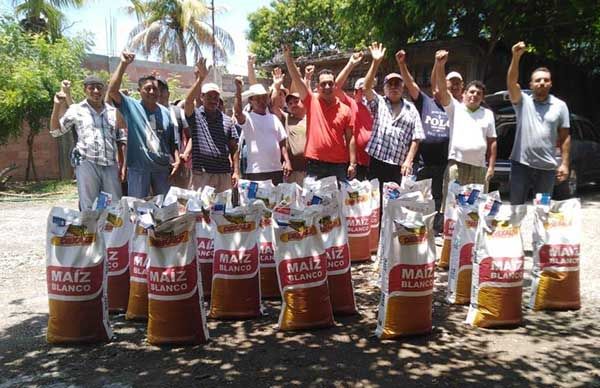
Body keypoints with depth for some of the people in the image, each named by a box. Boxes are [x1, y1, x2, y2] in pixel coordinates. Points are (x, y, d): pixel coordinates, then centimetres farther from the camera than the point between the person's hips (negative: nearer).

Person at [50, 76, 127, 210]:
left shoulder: (113, 112, 14)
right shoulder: (76, 110, 7)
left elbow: (121, 140, 15)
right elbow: (55, 131, 7)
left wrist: (123, 166, 8)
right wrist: (57, 106, -4)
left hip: (111, 165, 3)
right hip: (87, 164, -2)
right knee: (89, 208, 1)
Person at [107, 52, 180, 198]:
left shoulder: (165, 113, 8)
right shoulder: (132, 106, -2)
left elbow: (173, 141, 11)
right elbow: (112, 91, -17)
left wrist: (176, 159, -2)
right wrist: (123, 64, -19)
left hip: (162, 167, 3)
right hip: (138, 167, -3)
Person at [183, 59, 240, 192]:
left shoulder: (227, 120, 10)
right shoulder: (196, 116, 2)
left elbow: (233, 147, 8)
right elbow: (188, 101, -19)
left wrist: (235, 171, 1)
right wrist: (200, 78, -24)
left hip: (224, 174, 3)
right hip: (201, 174, -3)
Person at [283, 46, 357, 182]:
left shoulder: (345, 110, 5)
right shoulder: (312, 102, 4)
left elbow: (350, 138, 4)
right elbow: (297, 79, -5)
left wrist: (352, 164, -2)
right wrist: (288, 57, -14)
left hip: (338, 165, 1)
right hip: (314, 164, -1)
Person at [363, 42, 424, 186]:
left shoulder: (411, 109, 10)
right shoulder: (378, 103, 10)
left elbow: (416, 138, 5)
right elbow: (367, 87, -9)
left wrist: (408, 160, -6)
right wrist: (376, 62, -15)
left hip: (399, 167, 0)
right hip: (377, 163, 0)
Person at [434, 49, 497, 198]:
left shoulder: (488, 114, 15)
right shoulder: (455, 108, 7)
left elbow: (492, 142, 13)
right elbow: (442, 89, -8)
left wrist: (491, 166, 4)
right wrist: (439, 65, -23)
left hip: (479, 168, 3)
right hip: (456, 166, -3)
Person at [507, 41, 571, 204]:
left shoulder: (560, 106, 6)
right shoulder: (522, 101, 2)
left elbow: (564, 137, 5)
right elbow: (511, 82, -16)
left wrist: (564, 163, -2)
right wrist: (516, 57, -28)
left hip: (547, 167, 1)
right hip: (521, 164, -1)